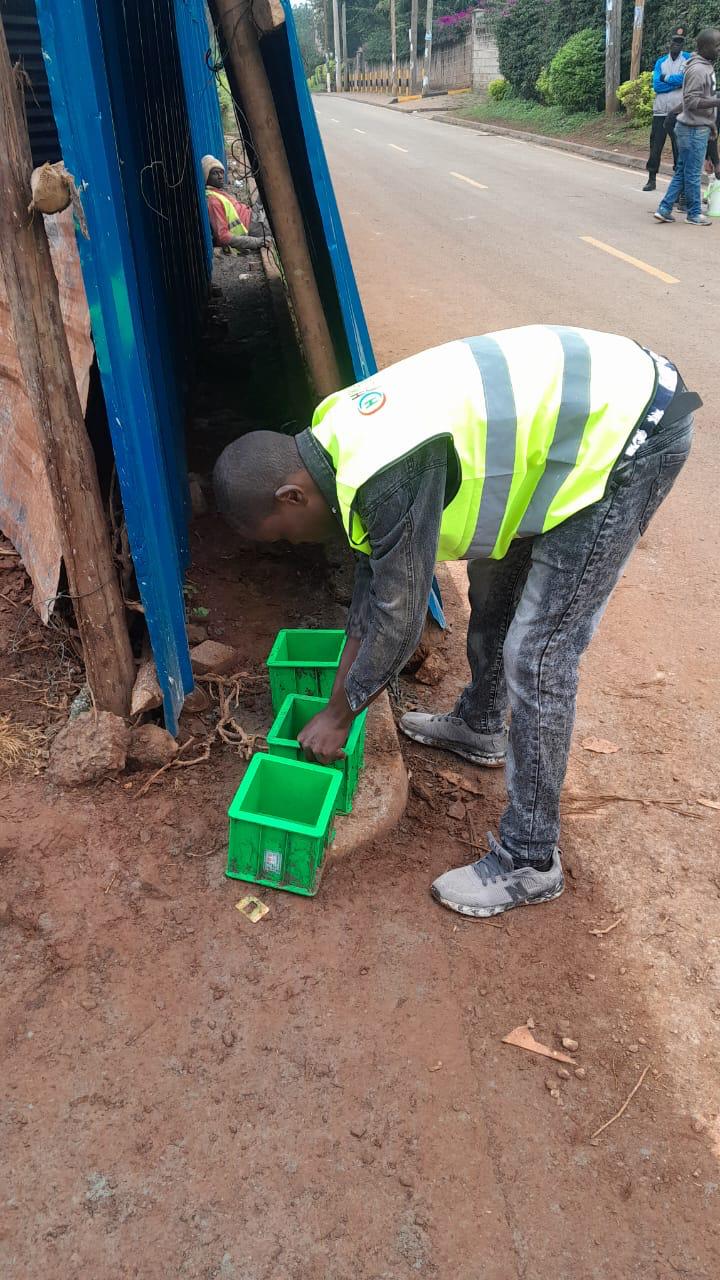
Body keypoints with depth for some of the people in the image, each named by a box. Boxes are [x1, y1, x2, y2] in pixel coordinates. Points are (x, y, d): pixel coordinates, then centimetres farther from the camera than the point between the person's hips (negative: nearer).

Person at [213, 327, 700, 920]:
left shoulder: (386, 476, -29)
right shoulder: (342, 442, 1)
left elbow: (398, 618, -17)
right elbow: (375, 573, 12)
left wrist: (338, 716, 0)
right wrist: (344, 687, 19)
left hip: (629, 427, -10)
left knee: (537, 656, -9)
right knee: (492, 576, 22)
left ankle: (530, 863, 7)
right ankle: (479, 726, 45)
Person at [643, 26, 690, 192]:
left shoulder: (689, 59, 2)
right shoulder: (661, 61, 11)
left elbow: (686, 79, -13)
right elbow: (656, 85, -1)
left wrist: (666, 78, -5)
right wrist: (677, 82, -9)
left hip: (679, 112, -3)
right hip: (660, 110, 3)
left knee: (679, 147, 0)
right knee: (655, 145, 5)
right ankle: (652, 179, 13)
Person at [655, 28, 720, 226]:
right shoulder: (697, 70, -17)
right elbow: (691, 101, -22)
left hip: (699, 128, 10)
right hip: (694, 130, -10)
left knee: (682, 172, 11)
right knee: (693, 174, 0)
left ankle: (664, 209, 12)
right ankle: (694, 214, 9)